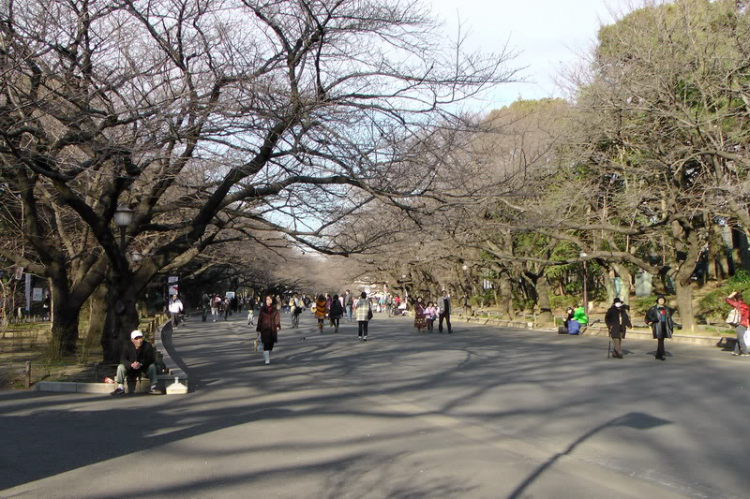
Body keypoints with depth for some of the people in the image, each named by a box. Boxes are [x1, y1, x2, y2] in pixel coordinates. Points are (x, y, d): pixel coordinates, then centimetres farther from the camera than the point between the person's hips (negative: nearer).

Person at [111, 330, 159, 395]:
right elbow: (122, 360, -18)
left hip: (144, 369, -1)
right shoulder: (127, 347, -9)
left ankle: (153, 388, -23)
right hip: (131, 370, 1)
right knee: (120, 367, -23)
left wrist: (141, 364, -38)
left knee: (152, 366, -29)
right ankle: (120, 388, -16)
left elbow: (151, 359, -20)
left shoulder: (148, 346, -13)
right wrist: (131, 365, -39)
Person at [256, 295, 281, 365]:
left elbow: (277, 317, 1)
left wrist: (278, 326, -15)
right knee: (266, 344, -12)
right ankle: (267, 360, -12)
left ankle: (267, 357, 29)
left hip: (273, 329, 2)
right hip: (265, 329, -2)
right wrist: (258, 330, 4)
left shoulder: (275, 309, 4)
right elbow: (260, 319, 4)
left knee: (271, 344, 8)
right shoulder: (262, 309, 1)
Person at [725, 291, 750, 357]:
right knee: (739, 338, 15)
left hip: (739, 324, -7)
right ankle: (736, 351, 20)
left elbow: (728, 300, -4)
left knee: (740, 339, -3)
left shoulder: (737, 304, -8)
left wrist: (733, 294, 8)